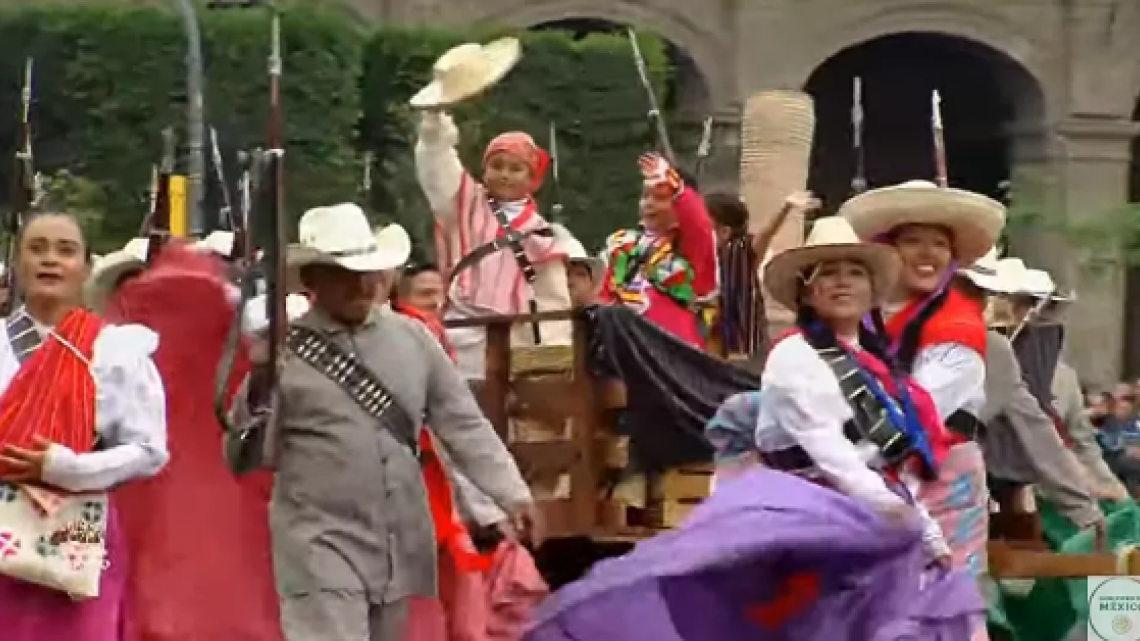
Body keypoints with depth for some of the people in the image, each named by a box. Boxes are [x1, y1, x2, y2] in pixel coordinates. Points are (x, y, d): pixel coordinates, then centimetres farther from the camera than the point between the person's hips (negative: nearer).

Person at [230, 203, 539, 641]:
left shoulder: (412, 339, 5)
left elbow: (463, 424, 9)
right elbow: (249, 457, -6)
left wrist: (511, 493, 1)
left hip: (399, 546, 5)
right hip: (323, 547, -5)